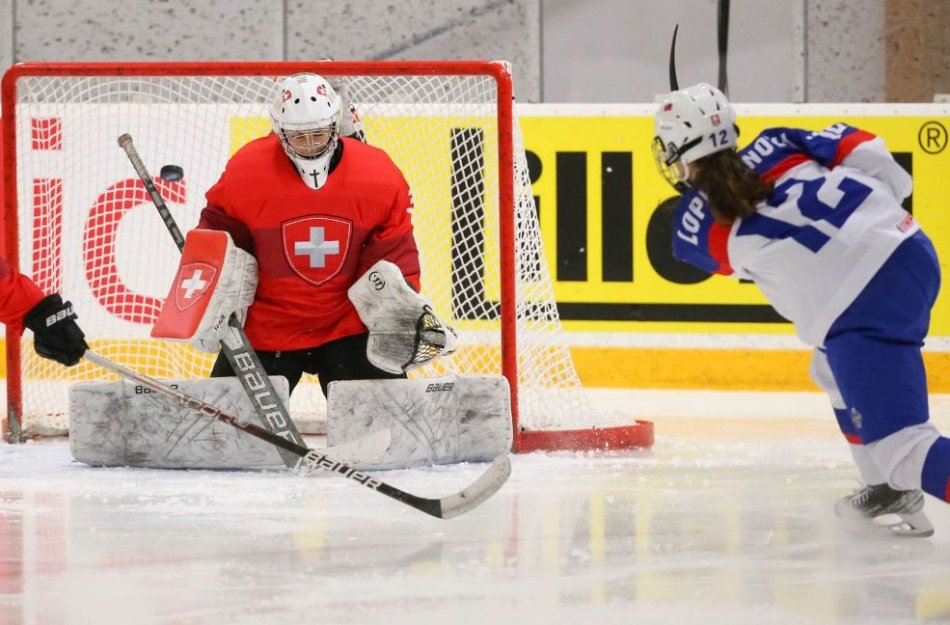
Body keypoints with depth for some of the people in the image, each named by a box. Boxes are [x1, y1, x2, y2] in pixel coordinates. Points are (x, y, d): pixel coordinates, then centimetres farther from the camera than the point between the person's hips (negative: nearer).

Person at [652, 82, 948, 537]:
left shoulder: (695, 226, 6)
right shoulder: (775, 146, 13)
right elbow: (862, 150, 5)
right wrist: (889, 204, 21)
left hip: (865, 310, -8)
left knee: (897, 443, -9)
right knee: (835, 371, 32)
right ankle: (891, 489, 34)